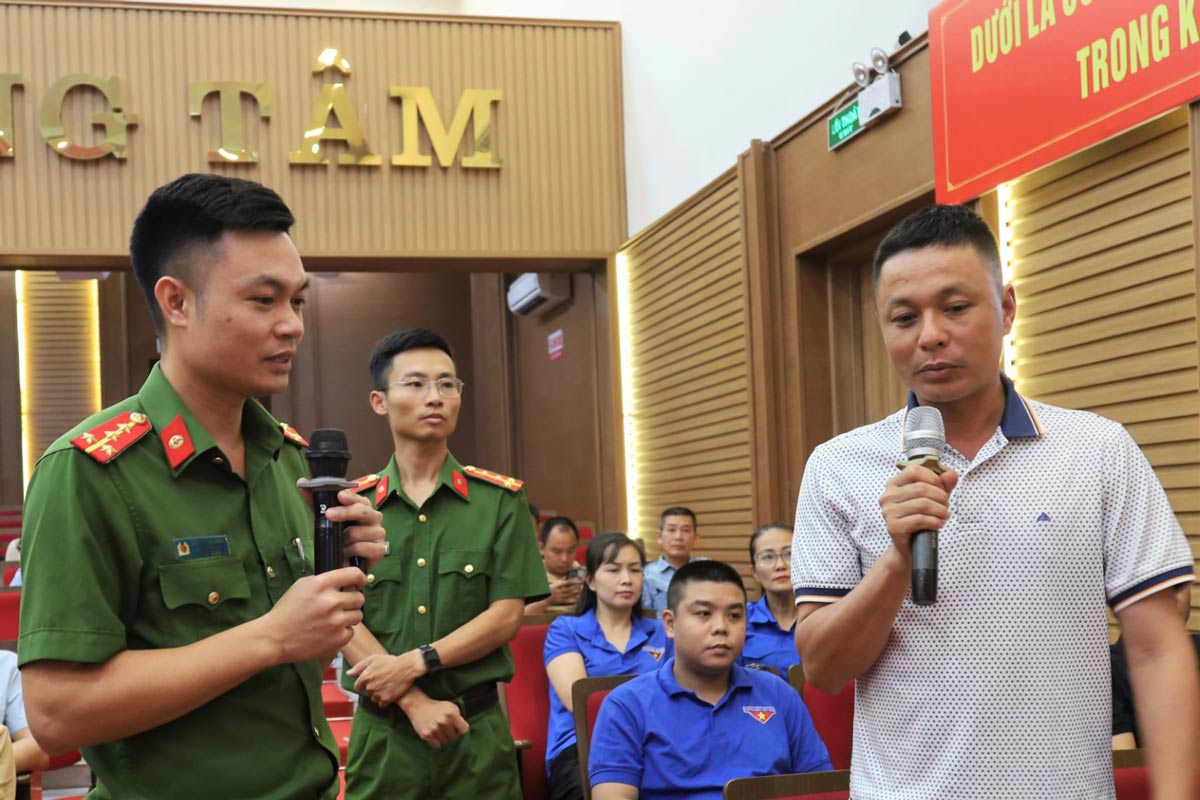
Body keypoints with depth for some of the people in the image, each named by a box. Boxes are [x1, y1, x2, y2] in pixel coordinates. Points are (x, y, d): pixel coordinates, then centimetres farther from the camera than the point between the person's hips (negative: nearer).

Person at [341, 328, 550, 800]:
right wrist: (415, 704, -14)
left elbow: (506, 615, -4)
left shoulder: (501, 500, 3)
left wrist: (414, 663, -14)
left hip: (476, 728, 0)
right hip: (382, 730, 0)